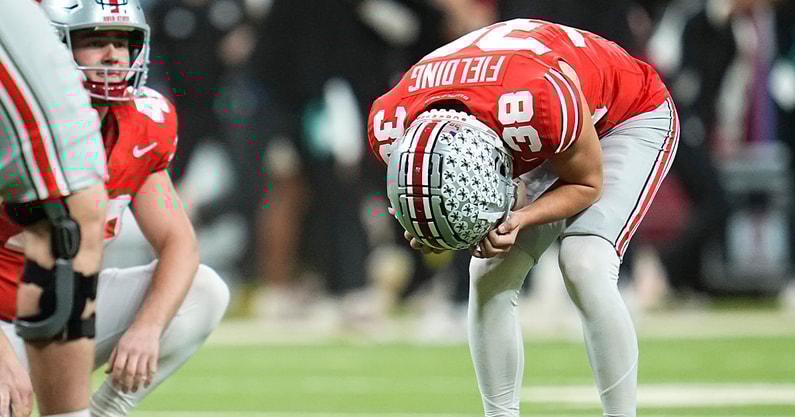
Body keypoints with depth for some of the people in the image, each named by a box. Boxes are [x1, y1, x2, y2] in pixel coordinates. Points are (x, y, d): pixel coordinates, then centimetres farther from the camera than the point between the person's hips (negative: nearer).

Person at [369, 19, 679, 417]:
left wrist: (518, 218, -37)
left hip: (630, 116, -5)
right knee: (489, 277, -7)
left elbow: (587, 184, -21)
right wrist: (424, 234, -27)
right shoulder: (389, 128, -28)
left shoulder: (543, 102, -44)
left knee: (584, 268, -22)